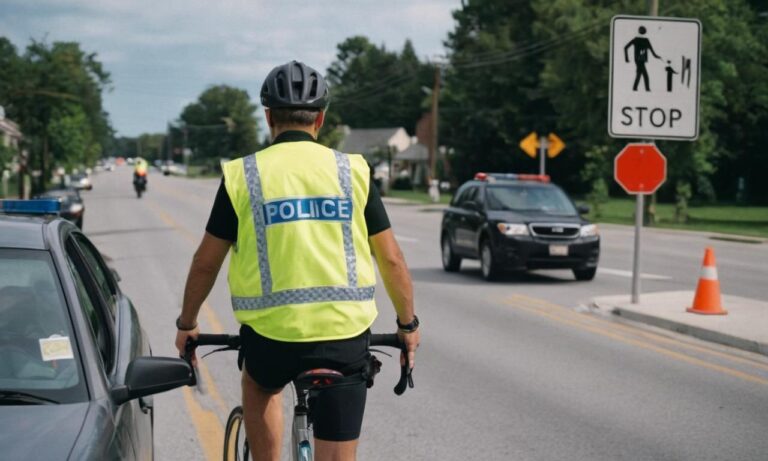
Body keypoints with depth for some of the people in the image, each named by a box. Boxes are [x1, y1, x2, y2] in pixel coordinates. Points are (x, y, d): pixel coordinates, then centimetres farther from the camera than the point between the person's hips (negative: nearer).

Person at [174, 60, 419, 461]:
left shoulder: (242, 175, 1)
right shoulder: (353, 171, 3)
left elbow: (206, 263, 7)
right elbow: (391, 259, 6)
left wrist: (186, 324, 22)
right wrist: (408, 325, 20)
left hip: (273, 335, 0)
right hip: (345, 336, 0)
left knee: (259, 384, 35)